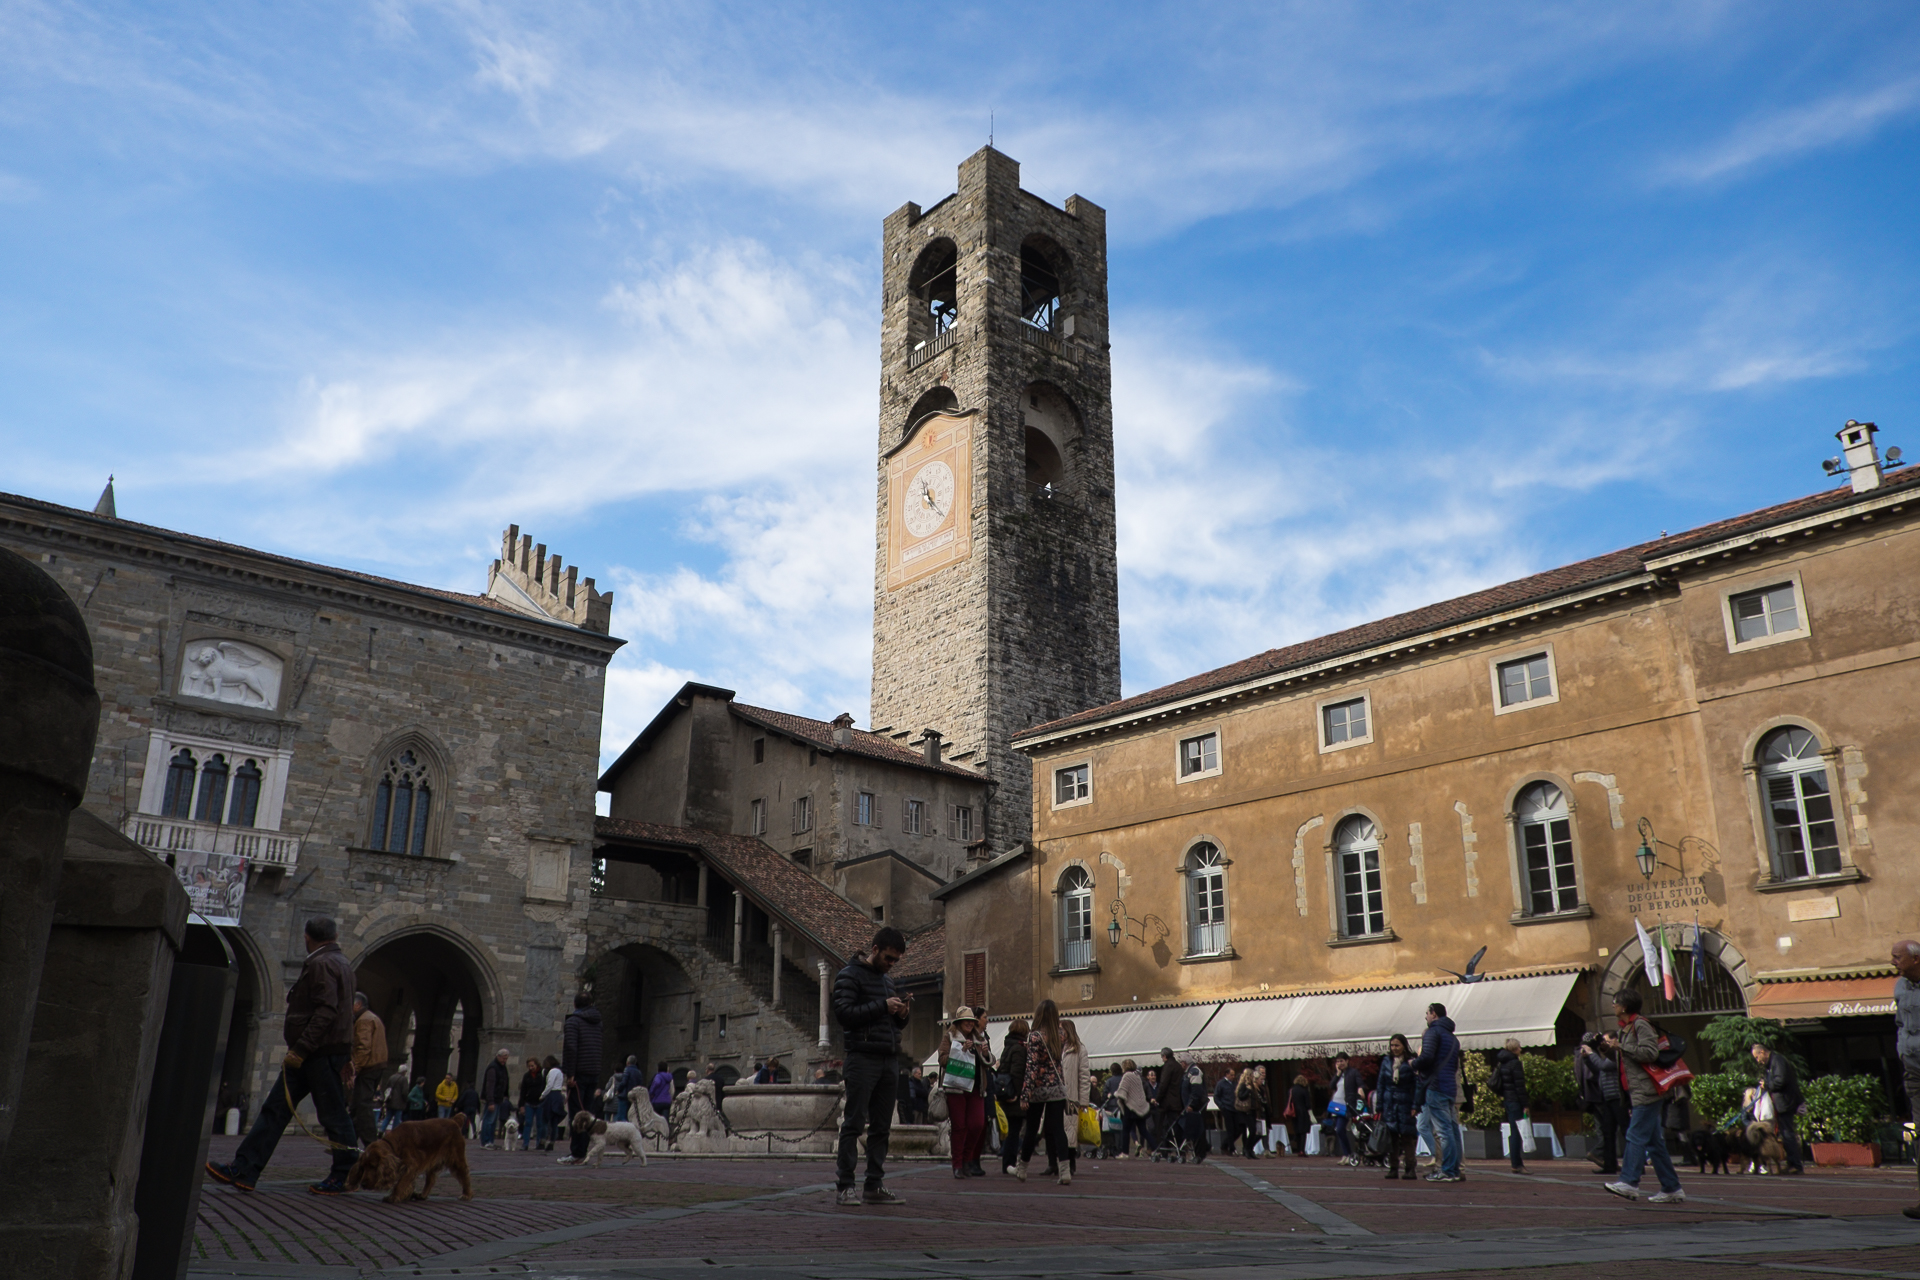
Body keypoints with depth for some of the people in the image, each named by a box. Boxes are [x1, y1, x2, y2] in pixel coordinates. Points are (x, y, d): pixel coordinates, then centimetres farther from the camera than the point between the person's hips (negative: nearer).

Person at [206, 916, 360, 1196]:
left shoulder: (322, 965, -12)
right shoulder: (341, 963, 19)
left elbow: (326, 1012, -23)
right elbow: (345, 1013, 22)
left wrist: (300, 1050, -24)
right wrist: (347, 1055, 23)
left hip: (323, 1055, -10)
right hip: (310, 1056, 10)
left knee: (334, 1117, -2)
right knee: (275, 1109, 8)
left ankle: (345, 1176, 6)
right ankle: (243, 1170, 8)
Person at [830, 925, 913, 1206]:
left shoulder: (887, 980, 22)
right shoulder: (850, 975, -2)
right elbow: (844, 1013, -14)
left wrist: (901, 1014, 5)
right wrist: (882, 1006, -15)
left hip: (888, 1061, 8)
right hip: (862, 1059, -8)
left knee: (881, 1128, 7)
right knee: (854, 1124, -6)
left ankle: (875, 1186, 12)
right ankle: (844, 1186, -2)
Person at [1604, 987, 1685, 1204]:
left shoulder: (1641, 1025, -10)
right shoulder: (1627, 1028, 20)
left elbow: (1650, 1052, -22)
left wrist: (1622, 1047, -17)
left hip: (1645, 1092, -10)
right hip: (1637, 1093, 10)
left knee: (1636, 1137, -14)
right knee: (1654, 1142, 10)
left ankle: (1629, 1182, -18)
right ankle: (1672, 1189, 13)